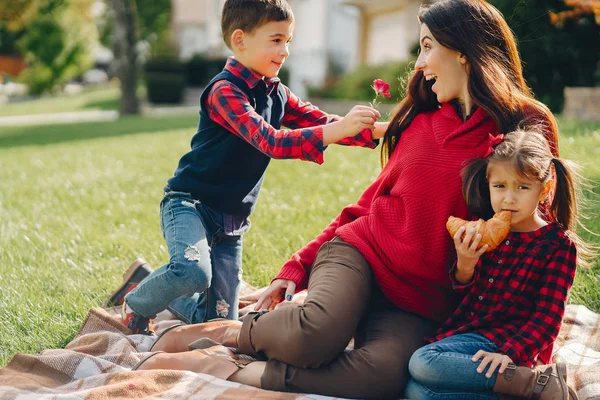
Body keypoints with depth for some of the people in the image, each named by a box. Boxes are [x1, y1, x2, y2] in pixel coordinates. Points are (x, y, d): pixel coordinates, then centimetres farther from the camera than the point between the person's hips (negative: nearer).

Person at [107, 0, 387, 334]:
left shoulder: (278, 94, 8)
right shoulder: (224, 90, -17)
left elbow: (322, 122, 4)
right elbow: (270, 141, -29)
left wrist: (380, 129, -13)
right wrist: (339, 129, -39)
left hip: (232, 222, 7)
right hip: (191, 204, -7)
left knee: (218, 321, 6)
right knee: (194, 272, -36)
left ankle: (155, 287, 32)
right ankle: (138, 306, -4)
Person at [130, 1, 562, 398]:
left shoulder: (526, 133, -3)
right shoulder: (421, 120, 10)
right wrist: (298, 267, 9)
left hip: (421, 304, -1)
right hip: (361, 250, 2)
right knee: (315, 333, -34)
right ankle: (224, 331, -6)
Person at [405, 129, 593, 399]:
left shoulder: (558, 245, -5)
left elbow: (548, 316, -8)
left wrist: (510, 353, -22)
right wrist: (464, 265, -8)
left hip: (508, 343, -6)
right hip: (467, 331, 6)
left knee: (422, 364, -27)